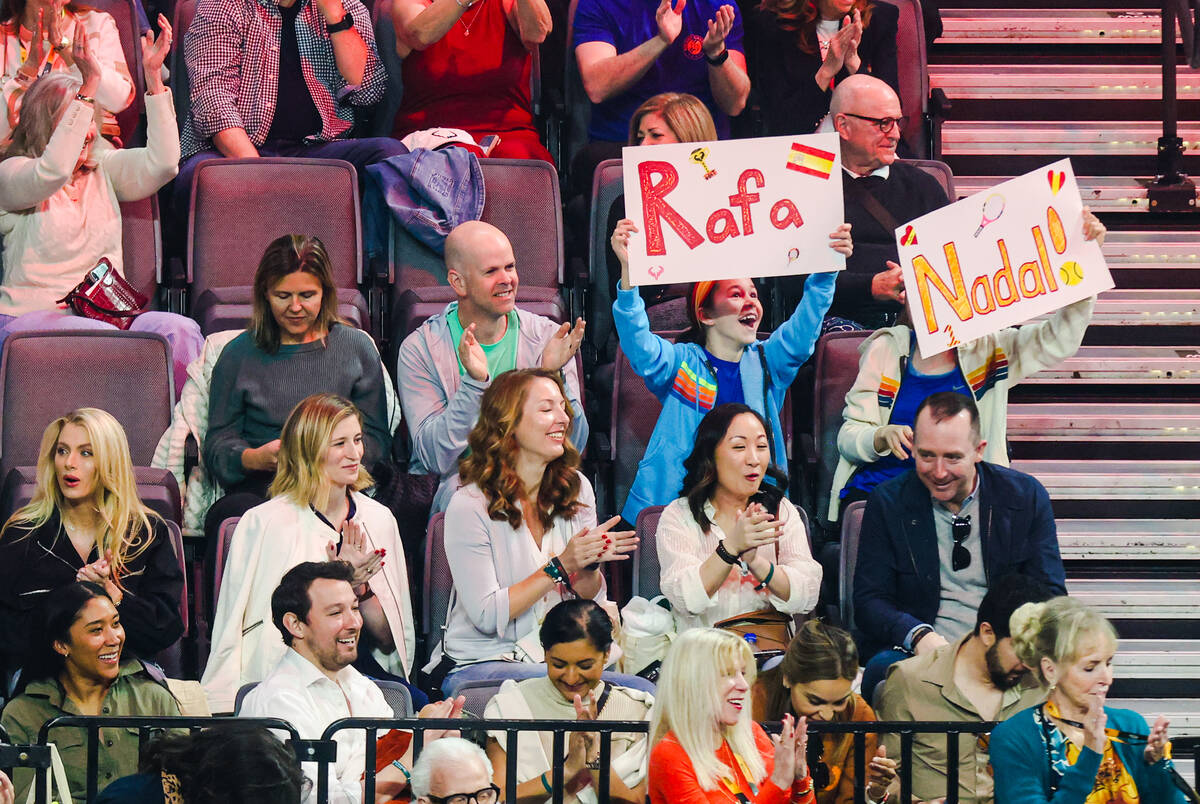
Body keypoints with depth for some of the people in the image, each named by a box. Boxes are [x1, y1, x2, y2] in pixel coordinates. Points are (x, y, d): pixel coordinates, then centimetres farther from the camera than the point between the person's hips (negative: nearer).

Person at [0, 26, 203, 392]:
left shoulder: (102, 167, 19)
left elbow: (160, 162, 3)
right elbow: (52, 172, -22)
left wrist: (154, 76, -3)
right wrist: (90, 87, -26)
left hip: (106, 313, 5)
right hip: (31, 317, -5)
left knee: (180, 330, -25)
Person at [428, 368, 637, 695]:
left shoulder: (576, 488, 6)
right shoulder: (469, 506, -11)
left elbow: (591, 603, 11)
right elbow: (487, 616, -15)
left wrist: (589, 565, -12)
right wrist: (560, 566, -20)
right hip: (477, 664, -5)